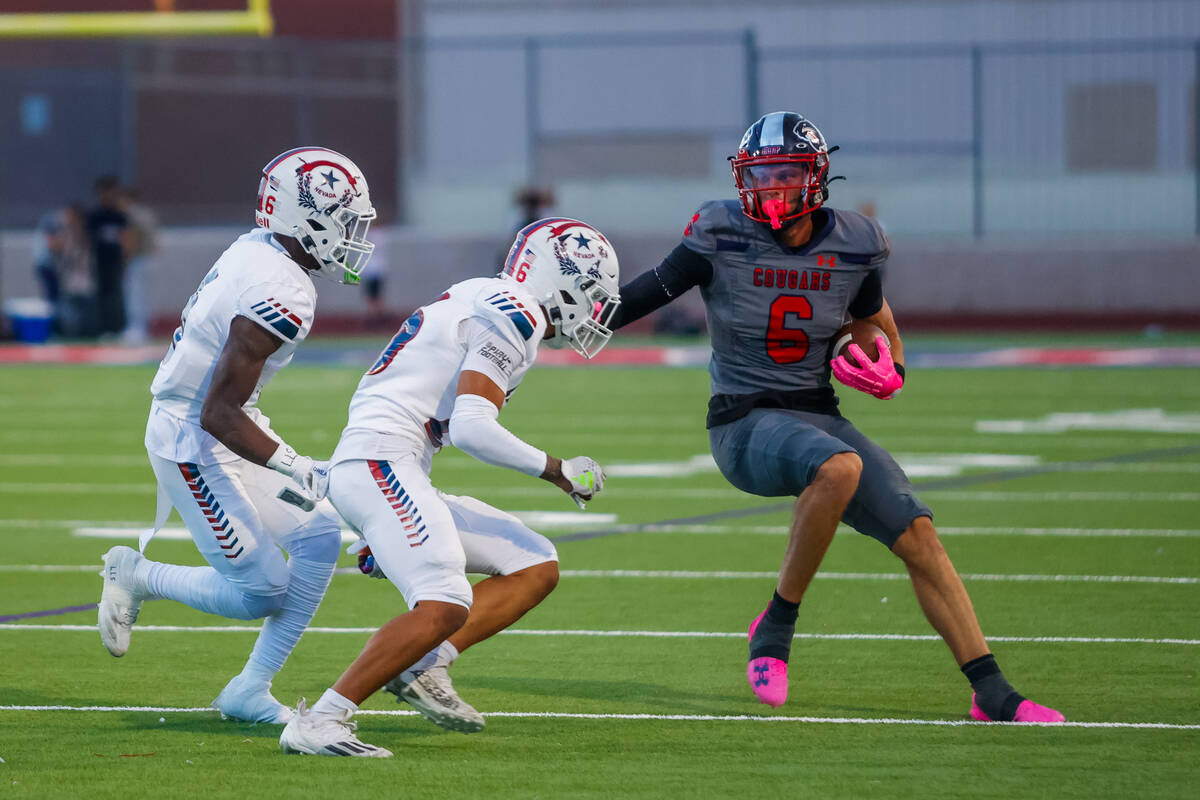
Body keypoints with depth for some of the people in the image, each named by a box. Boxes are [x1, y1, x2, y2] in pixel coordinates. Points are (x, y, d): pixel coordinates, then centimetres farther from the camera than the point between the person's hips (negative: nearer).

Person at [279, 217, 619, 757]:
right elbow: (471, 428, -18)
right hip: (380, 463, -10)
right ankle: (319, 722, -23)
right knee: (444, 608, -25)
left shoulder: (483, 304, 24)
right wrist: (556, 471, -6)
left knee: (536, 568, 8)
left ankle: (422, 667, -3)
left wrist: (383, 530, 29)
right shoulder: (513, 316, -7)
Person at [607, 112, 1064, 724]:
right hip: (745, 423, -4)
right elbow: (646, 294, 1)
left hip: (819, 416, 5)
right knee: (838, 467, -37)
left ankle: (992, 694, -4)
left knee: (919, 537, -10)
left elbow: (881, 328, 17)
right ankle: (775, 629, -21)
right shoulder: (723, 237, -8)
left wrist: (887, 374, -4)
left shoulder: (854, 245, 2)